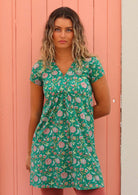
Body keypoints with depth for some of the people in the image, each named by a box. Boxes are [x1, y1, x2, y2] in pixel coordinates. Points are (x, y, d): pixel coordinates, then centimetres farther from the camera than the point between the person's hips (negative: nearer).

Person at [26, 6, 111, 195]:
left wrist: (78, 117, 5)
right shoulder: (40, 68, 2)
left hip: (81, 145, -1)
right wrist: (30, 153, 12)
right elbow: (35, 114, 8)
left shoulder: (91, 65, -2)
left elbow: (104, 107, 4)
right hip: (47, 145, 1)